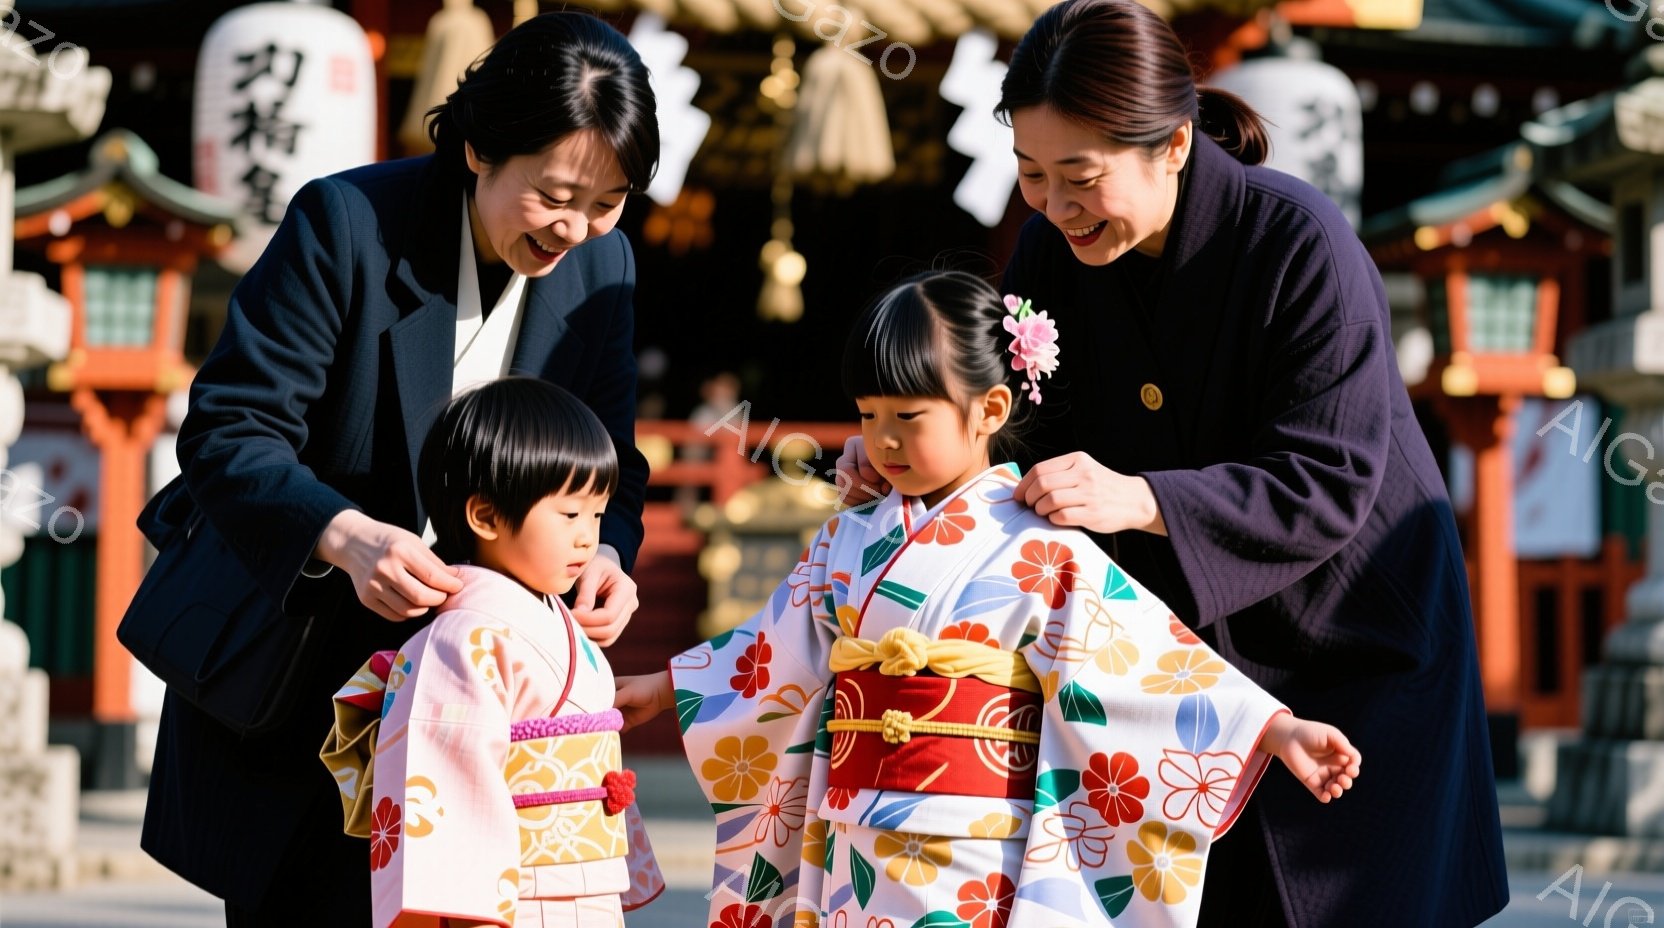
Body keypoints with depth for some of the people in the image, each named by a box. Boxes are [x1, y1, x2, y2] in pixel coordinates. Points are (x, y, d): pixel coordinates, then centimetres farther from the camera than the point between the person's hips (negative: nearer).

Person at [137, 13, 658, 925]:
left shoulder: (602, 264, -2)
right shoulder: (346, 221, -17)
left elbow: (606, 465, 4)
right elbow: (229, 430, -20)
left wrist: (604, 553, -19)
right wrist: (343, 535, -37)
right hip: (291, 658, -3)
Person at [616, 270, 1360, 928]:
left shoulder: (1043, 553, -6)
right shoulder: (847, 543, 11)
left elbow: (1152, 661, -10)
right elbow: (776, 653, 23)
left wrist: (1277, 728, -19)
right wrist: (661, 690, 31)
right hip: (853, 860, 5)